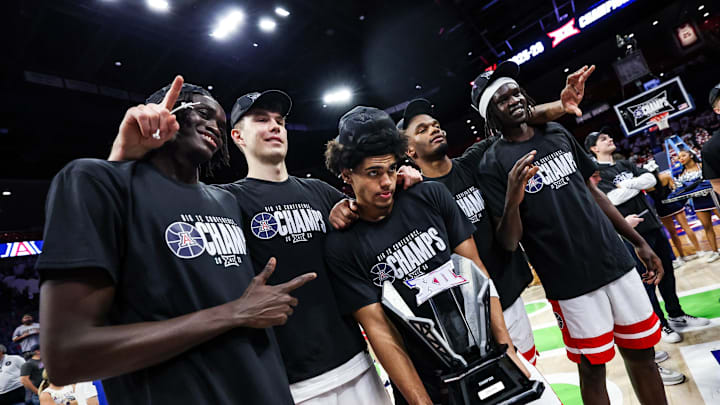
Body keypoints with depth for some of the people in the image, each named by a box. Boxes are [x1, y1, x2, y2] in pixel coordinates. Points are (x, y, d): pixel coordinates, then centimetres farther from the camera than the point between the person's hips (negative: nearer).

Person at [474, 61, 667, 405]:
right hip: (570, 283, -5)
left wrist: (639, 242, 16)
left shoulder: (559, 134, 6)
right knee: (593, 368, 9)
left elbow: (592, 192, 15)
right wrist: (512, 200, -31)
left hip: (617, 263, 5)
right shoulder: (494, 163, -10)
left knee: (642, 353, 16)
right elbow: (508, 243, -12)